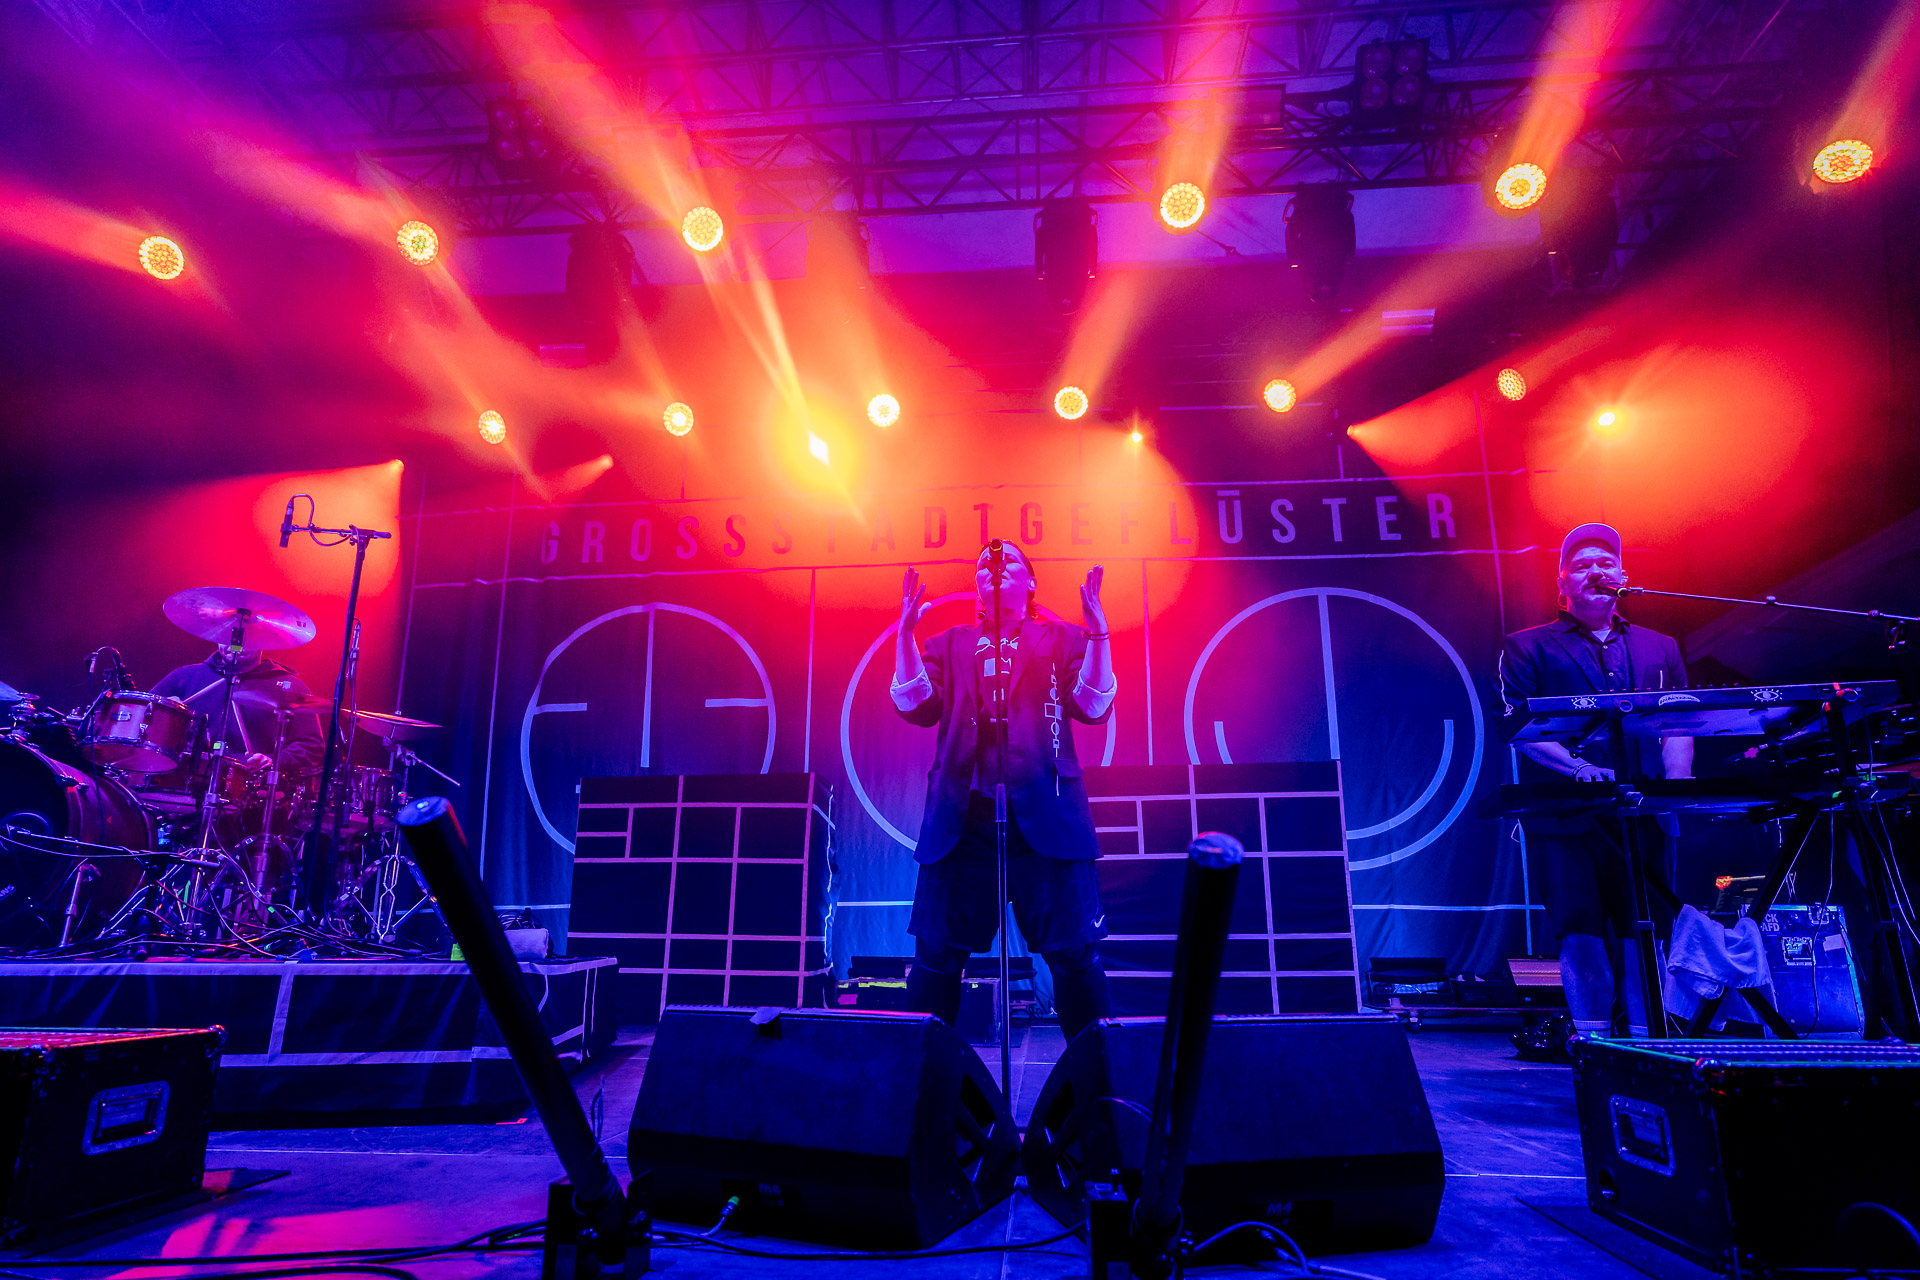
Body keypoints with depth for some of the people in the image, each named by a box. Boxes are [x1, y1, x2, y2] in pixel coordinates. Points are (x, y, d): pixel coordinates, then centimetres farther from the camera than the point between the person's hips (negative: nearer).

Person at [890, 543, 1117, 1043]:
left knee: (1073, 952, -2)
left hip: (1043, 812, -1)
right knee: (936, 953, 2)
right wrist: (906, 630, 0)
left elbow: (1093, 706, 2)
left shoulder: (1062, 640, 16)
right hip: (961, 814, 2)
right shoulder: (949, 645, 21)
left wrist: (1098, 630, -8)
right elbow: (915, 705, 7)